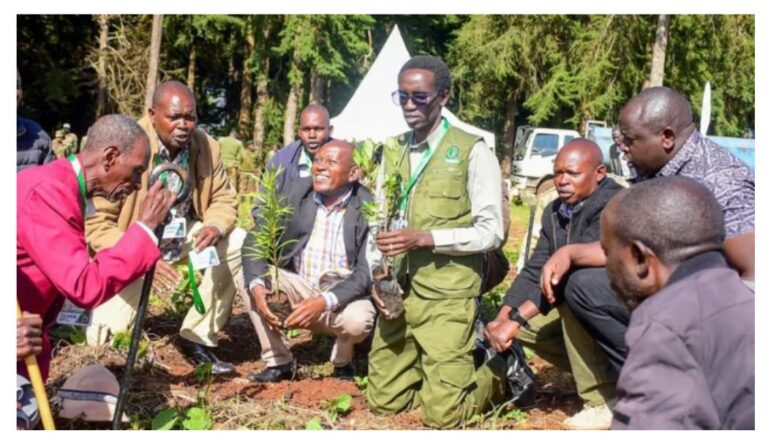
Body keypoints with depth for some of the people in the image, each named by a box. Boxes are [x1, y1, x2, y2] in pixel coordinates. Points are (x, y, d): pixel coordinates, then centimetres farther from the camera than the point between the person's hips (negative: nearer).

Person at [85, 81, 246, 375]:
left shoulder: (206, 146, -11)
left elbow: (223, 199, -1)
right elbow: (95, 222, -25)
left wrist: (215, 227, -25)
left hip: (181, 235, 5)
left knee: (237, 243, -19)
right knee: (110, 339, -15)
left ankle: (198, 336, -4)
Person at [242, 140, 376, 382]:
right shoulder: (297, 191, -6)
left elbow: (367, 272, -19)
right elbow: (256, 238, -9)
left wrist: (325, 301, -34)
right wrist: (257, 285, -28)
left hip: (342, 294, -3)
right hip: (297, 286, 4)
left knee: (358, 319, -34)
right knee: (251, 275, -19)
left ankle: (342, 362, 4)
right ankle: (278, 361, -5)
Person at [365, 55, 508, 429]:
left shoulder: (472, 152, -9)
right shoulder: (392, 151, 10)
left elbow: (491, 232, -11)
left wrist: (423, 238, -21)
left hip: (447, 296, -6)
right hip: (397, 294, 6)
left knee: (443, 413, -3)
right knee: (383, 400, 12)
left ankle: (501, 373, 24)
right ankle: (447, 372, 34)